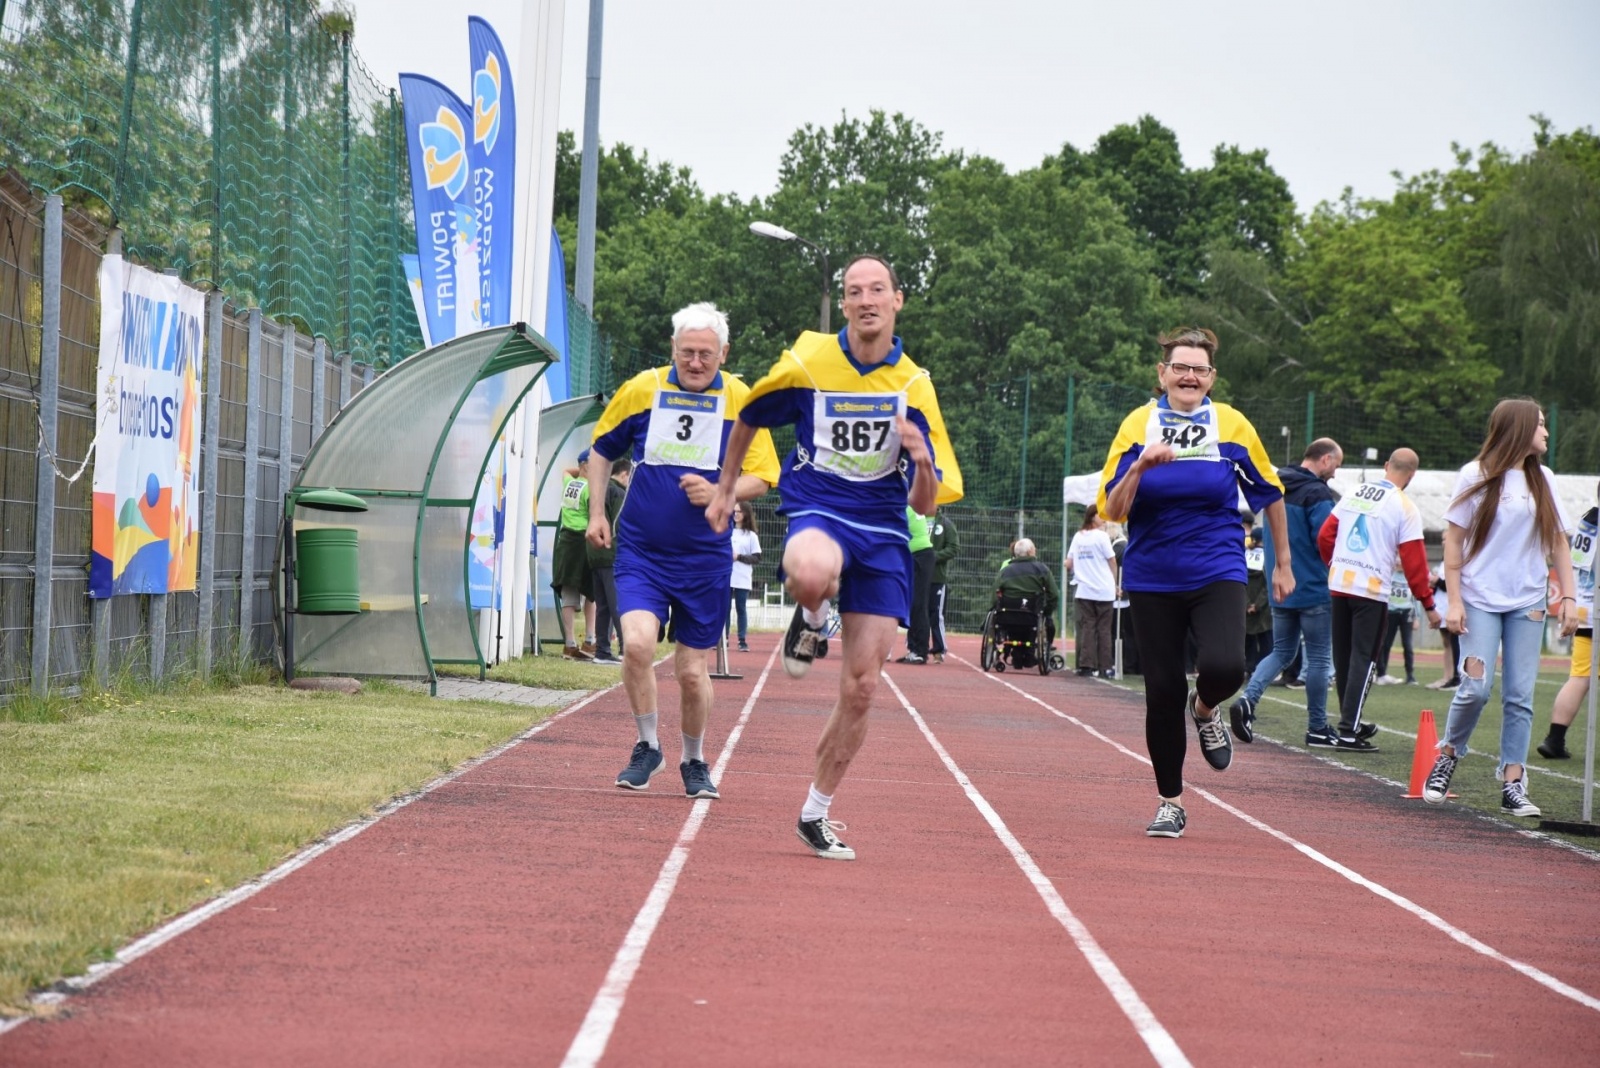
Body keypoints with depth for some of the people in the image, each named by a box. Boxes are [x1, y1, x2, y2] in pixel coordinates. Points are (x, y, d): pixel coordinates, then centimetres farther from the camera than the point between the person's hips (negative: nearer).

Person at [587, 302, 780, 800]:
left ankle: (694, 762, 30)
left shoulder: (741, 401, -3)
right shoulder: (641, 390, -2)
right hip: (640, 550, 0)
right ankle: (648, 747, 0)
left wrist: (718, 492, -17)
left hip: (705, 558, 0)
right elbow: (601, 449, 14)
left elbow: (760, 477, 1)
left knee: (692, 670, 6)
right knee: (637, 643, -21)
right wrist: (596, 512, 7)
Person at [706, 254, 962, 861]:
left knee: (860, 688, 0)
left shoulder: (914, 386, 1)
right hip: (816, 511, -2)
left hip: (882, 533, 2)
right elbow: (748, 419, 16)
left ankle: (815, 815, 16)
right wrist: (724, 489, 20)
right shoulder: (807, 363, -4)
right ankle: (811, 621, -3)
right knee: (813, 575, -42)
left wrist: (922, 461, -21)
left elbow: (924, 504, 0)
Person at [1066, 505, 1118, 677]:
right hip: (1104, 590, -4)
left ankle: (1086, 665, -1)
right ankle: (1105, 667, 1)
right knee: (1104, 628, 1)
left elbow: (1068, 564, 8)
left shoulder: (1077, 537, 7)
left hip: (1084, 590, 4)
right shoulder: (1101, 536, -7)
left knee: (1086, 627, 5)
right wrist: (1115, 583, 7)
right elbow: (1112, 562, -6)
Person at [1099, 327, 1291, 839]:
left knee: (1223, 666, -26)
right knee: (1163, 691, 2)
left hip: (1217, 574, -1)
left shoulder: (1232, 427, -1)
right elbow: (1113, 510, -5)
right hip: (1152, 579, 1)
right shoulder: (1138, 426, -1)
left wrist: (1284, 564, 14)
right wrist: (1140, 466, -21)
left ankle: (1206, 709, 11)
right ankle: (1170, 802, 19)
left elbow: (1270, 495, 11)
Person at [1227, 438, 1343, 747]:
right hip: (1314, 590, -7)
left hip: (1280, 590, 7)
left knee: (1281, 652, 15)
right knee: (1318, 658, 3)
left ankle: (1248, 699, -7)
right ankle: (1317, 727, 8)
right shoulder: (1318, 494, -15)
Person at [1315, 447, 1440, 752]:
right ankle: (1349, 731, -7)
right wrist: (1428, 605, -3)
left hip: (1339, 585, 6)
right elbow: (1414, 561, -9)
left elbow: (1325, 536, 10)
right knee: (1364, 658, -2)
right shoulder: (1405, 508, -6)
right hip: (1372, 591, -6)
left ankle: (1351, 721, 24)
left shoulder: (1354, 494, 9)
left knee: (1343, 657, 13)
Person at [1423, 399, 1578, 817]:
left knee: (1520, 696, -1)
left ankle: (1512, 784, 1)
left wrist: (1568, 597, 3)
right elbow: (1454, 540, 0)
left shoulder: (1543, 480, 9)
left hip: (1528, 604, 3)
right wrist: (1454, 599, -6)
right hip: (1480, 599, -3)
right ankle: (1448, 755, 13)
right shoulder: (1476, 477, -1)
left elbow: (1558, 543, 12)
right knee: (1476, 688, -12)